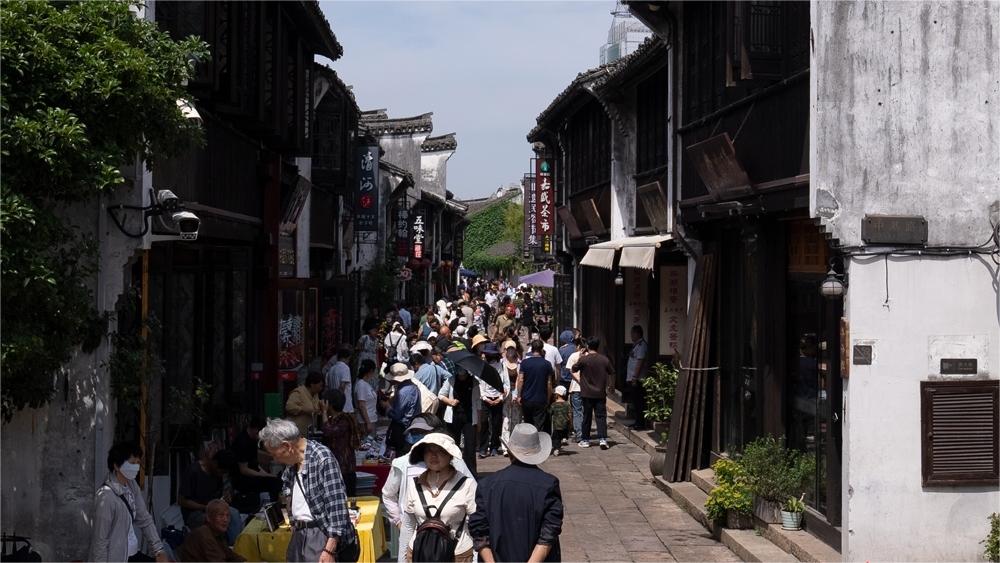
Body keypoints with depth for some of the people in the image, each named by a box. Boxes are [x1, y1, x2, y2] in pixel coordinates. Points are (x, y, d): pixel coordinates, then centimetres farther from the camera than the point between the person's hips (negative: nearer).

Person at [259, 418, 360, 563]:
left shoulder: (322, 457, -15)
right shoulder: (291, 466, 11)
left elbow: (337, 505, -20)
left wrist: (330, 549, -22)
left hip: (323, 536, -8)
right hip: (299, 536, 8)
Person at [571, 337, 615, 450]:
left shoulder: (583, 359, -10)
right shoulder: (604, 359, -1)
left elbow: (574, 369, 4)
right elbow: (611, 373, 9)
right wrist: (611, 386, 22)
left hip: (587, 393, -1)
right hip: (601, 393, 1)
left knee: (587, 416, 9)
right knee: (601, 416, 2)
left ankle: (585, 440, 15)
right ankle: (603, 439, -11)